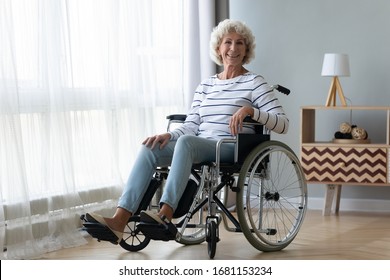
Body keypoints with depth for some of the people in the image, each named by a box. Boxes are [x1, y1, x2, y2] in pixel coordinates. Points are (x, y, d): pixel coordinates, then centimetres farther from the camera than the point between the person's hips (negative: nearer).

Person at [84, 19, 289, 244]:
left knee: (186, 142, -36)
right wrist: (169, 135, -8)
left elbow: (283, 124, -5)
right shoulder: (206, 85, 19)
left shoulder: (255, 83, 4)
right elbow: (191, 126, 12)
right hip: (199, 148, 5)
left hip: (234, 150, -5)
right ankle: (120, 220, -32)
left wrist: (250, 110, -20)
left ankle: (165, 215, -42)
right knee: (150, 149, -21)